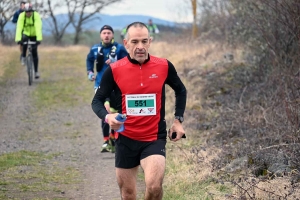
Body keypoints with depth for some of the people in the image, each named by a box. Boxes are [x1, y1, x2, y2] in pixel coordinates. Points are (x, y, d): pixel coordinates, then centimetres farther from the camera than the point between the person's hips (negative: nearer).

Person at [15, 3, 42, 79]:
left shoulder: (36, 15, -29)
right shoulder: (21, 16, -25)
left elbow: (38, 28, -39)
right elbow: (19, 28, -33)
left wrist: (39, 39, -49)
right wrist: (18, 39, -44)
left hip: (34, 35, -1)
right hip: (26, 33, 1)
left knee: (34, 53, -4)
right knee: (24, 40, -35)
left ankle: (36, 71, 7)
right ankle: (23, 57, -13)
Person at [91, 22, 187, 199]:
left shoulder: (164, 66, -4)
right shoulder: (114, 70, -7)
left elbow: (180, 90, 15)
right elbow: (97, 101, 1)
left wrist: (178, 120, 7)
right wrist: (107, 117, -20)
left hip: (155, 139, -1)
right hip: (126, 140, 1)